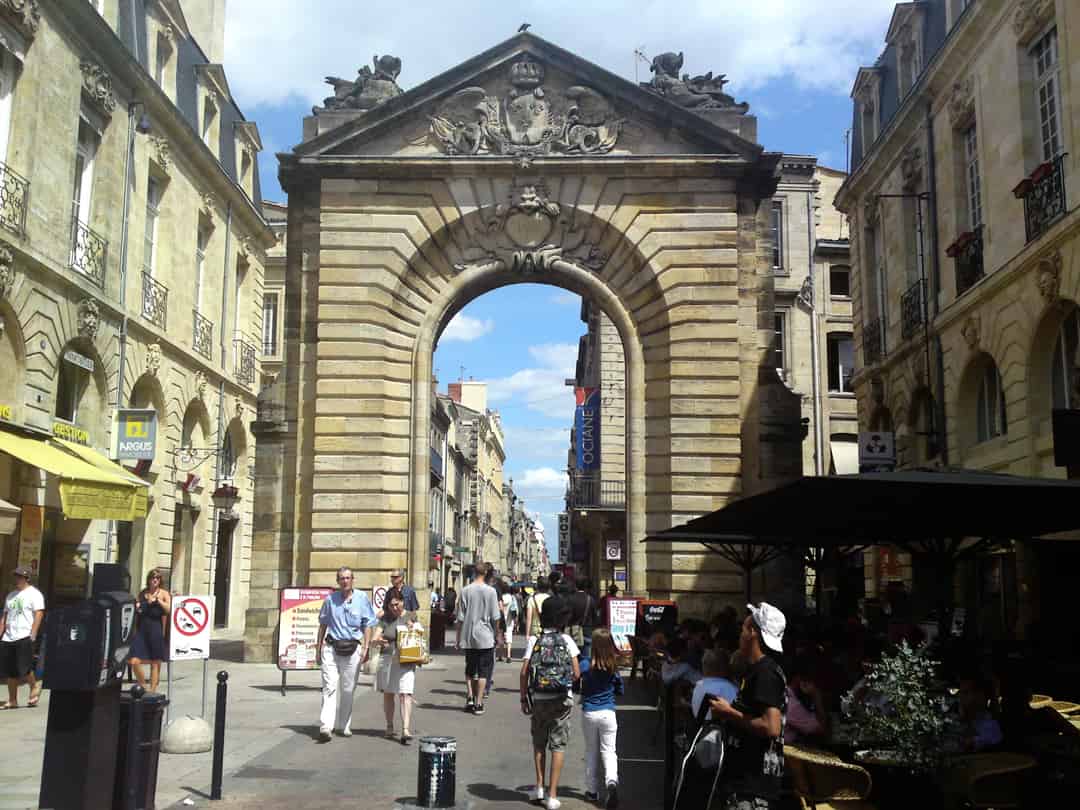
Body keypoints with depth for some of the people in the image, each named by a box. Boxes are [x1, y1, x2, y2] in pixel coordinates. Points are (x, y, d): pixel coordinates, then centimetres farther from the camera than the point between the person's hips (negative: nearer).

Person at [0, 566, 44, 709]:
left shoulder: (34, 594, -2)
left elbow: (39, 614, -10)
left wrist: (32, 636, -17)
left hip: (24, 638, -7)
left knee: (23, 668, -11)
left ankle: (34, 686, 15)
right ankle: (12, 701, 11)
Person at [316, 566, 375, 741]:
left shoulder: (362, 599, 3)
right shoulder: (330, 599, 6)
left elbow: (368, 626, 4)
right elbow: (323, 624, 15)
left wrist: (365, 648, -5)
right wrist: (319, 647, 11)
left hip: (352, 649, 0)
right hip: (331, 648, 0)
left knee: (348, 689, 8)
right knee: (329, 687, -11)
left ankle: (345, 726, 21)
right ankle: (325, 726, -17)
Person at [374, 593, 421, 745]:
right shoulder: (385, 619, 6)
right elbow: (373, 639, 1)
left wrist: (412, 628, -11)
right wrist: (377, 641, -23)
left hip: (406, 662, -2)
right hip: (387, 659, 2)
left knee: (405, 694, -12)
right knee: (388, 694, 11)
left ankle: (406, 729, -18)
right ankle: (389, 727, 27)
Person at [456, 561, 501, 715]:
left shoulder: (465, 591, -3)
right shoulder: (491, 591, -8)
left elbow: (460, 618, 0)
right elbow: (495, 617, -5)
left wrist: (458, 638, 9)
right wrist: (495, 633, 11)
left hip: (468, 638, 2)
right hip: (485, 637, -2)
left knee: (469, 670, 15)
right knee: (483, 671, 5)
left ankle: (470, 697, 4)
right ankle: (478, 703, 5)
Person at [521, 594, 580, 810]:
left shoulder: (534, 640, -2)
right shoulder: (567, 640, -3)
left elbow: (524, 672, -7)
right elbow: (577, 673, -6)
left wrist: (523, 698, 3)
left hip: (538, 699, 1)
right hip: (562, 700, -1)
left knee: (539, 743, 19)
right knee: (558, 746, 4)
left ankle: (540, 787, 22)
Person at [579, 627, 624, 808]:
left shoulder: (585, 664, -10)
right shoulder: (614, 666, -4)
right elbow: (620, 690, 8)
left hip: (589, 713, 0)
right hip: (608, 713, 0)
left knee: (591, 752, 14)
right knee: (608, 750, 5)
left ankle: (592, 790, 20)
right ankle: (611, 780, -21)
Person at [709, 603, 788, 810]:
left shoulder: (765, 673, -16)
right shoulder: (757, 670, 15)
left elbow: (771, 727, -26)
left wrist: (729, 713, -16)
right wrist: (728, 712, 9)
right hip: (744, 778, 10)